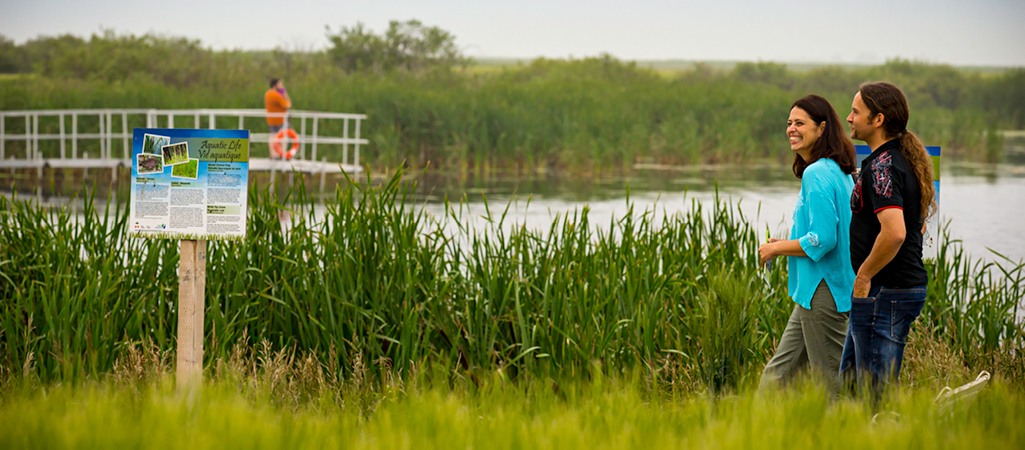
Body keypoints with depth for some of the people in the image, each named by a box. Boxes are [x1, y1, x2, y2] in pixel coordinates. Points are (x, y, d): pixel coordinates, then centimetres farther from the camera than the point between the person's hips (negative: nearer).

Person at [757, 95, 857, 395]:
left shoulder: (817, 174, -17)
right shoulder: (839, 172, 13)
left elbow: (823, 239, -23)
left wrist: (778, 248, -10)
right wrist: (788, 244, 16)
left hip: (822, 291, -10)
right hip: (815, 291, 10)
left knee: (830, 380, -3)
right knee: (779, 371, 14)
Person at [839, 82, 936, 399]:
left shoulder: (882, 167, -18)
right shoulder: (906, 160, 14)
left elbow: (894, 232, -31)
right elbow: (917, 227, 24)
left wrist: (864, 276, -18)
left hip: (884, 292, -11)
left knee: (876, 393, -4)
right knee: (850, 381, 18)